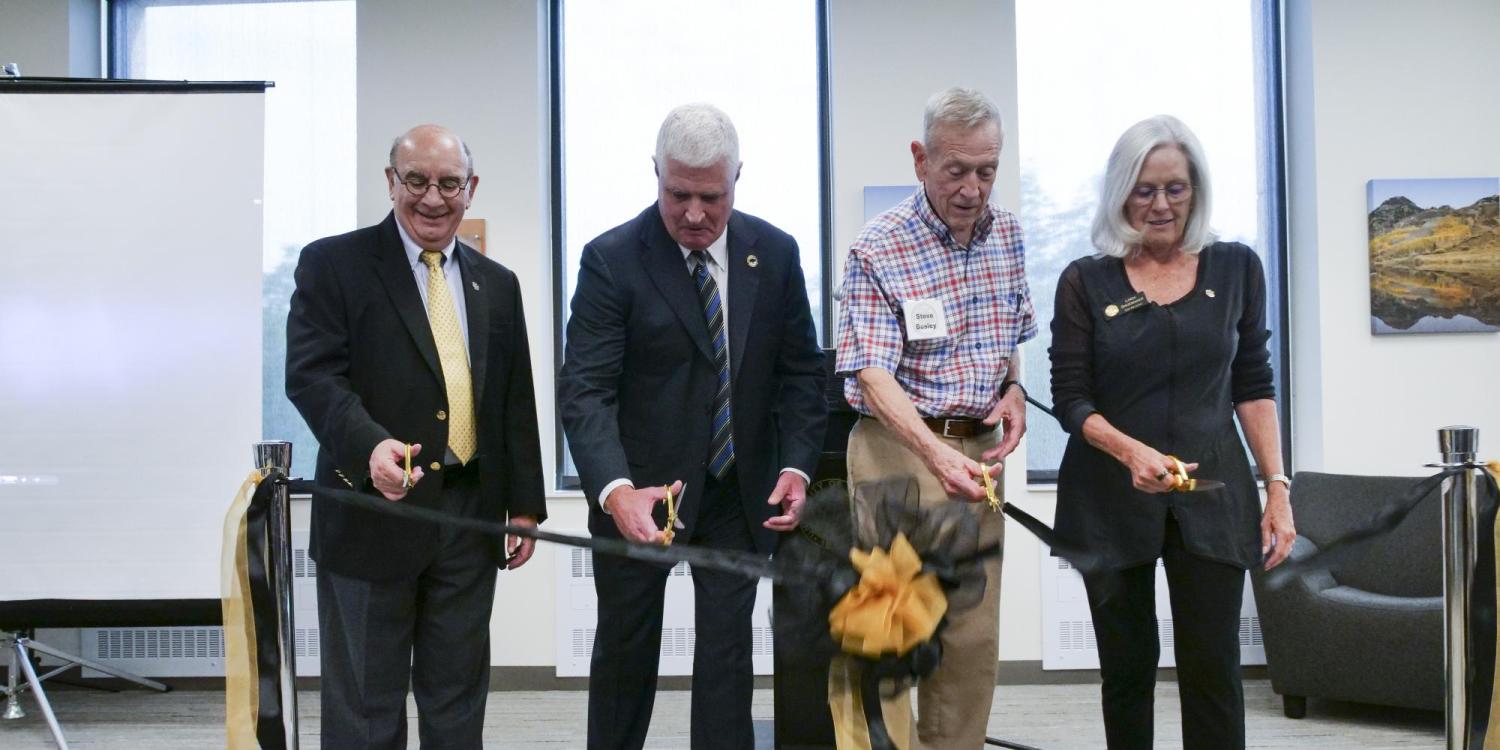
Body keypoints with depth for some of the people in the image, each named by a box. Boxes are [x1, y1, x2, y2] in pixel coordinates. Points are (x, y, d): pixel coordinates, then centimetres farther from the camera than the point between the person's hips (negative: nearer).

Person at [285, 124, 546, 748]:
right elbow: (312, 373, -14)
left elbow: (516, 404, 14)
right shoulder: (333, 264, -2)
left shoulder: (497, 285, 13)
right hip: (373, 512, -4)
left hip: (470, 518, 5)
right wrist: (370, 445, -31)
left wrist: (524, 506, 9)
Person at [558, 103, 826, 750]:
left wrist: (797, 466, -12)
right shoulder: (611, 259, -13)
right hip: (639, 489, -2)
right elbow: (585, 389, -20)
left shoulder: (774, 253, -2)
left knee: (728, 649, 7)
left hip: (739, 491, 2)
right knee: (626, 649, 12)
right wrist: (616, 491, -36)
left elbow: (800, 371, 4)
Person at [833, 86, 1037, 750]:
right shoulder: (878, 250, -11)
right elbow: (874, 375, -19)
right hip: (900, 448, -5)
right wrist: (935, 453, -34)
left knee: (975, 640, 8)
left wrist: (1013, 389, 2)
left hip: (978, 449, 6)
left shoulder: (1006, 233, 8)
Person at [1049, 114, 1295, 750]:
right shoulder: (1085, 281, 0)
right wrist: (1130, 451, -22)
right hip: (1110, 500, 0)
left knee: (1212, 667, -5)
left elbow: (1252, 387, 9)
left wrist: (1277, 486, 0)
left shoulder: (1236, 268, 5)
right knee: (1127, 668, 5)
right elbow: (1070, 399, -3)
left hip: (1211, 496, 1)